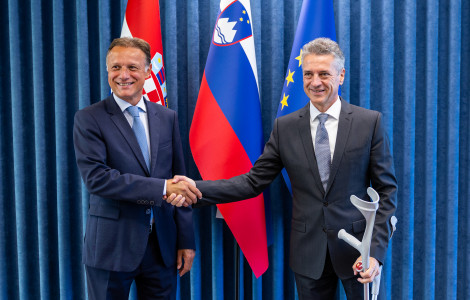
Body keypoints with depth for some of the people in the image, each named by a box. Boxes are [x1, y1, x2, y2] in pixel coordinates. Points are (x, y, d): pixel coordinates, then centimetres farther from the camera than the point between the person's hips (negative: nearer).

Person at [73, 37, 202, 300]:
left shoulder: (167, 117, 5)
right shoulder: (89, 119, -5)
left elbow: (179, 181, 6)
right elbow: (96, 177, -17)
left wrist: (186, 240, 4)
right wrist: (161, 188, -23)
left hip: (163, 246, 3)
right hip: (111, 247, -3)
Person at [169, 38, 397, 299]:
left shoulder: (370, 121, -5)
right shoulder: (285, 127, 1)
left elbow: (386, 190, -4)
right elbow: (254, 181, -1)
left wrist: (376, 250, -13)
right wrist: (196, 189, -13)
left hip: (357, 248, -1)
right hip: (309, 254, 2)